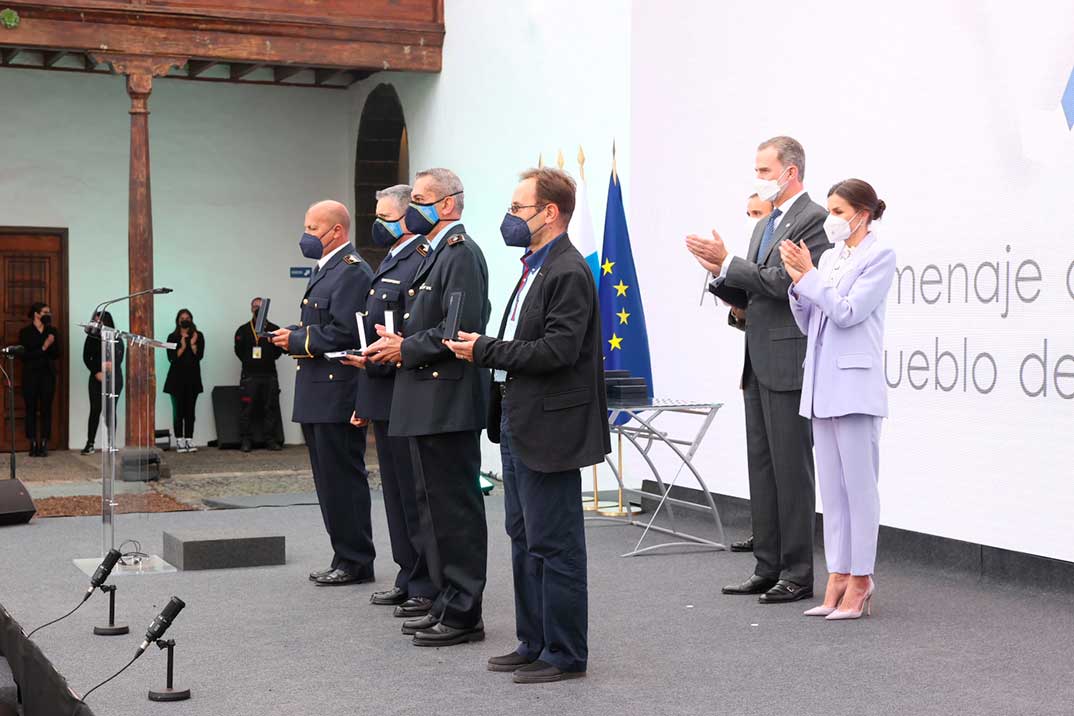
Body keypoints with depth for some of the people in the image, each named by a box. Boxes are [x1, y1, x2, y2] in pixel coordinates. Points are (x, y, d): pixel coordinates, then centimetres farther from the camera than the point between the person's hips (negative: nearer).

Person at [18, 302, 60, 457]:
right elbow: (24, 355, -8)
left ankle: (44, 444, 1)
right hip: (31, 374, -2)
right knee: (31, 409, -1)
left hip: (48, 374, 2)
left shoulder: (52, 331, 7)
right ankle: (33, 444, 2)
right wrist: (43, 348, -14)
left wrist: (51, 344, -13)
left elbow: (57, 355, 5)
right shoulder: (25, 332, 0)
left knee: (46, 409, -1)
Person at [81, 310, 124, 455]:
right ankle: (90, 444, 0)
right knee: (95, 410, -2)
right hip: (96, 378, 1)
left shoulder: (117, 339, 1)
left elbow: (119, 359, -3)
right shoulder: (92, 337, 6)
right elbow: (86, 357, 4)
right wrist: (96, 373, -7)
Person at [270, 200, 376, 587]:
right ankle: (346, 558, 20)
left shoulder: (352, 272, -13)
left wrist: (298, 340, -13)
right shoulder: (327, 269, 20)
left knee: (343, 479, -5)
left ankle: (355, 562, 3)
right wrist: (290, 336, 5)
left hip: (338, 394, -10)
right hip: (318, 396, 10)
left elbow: (343, 332, -22)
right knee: (330, 481, 13)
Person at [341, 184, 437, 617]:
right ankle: (408, 579, 24)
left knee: (415, 498, -4)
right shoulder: (390, 264, 18)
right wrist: (363, 402, 20)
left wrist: (375, 361, -21)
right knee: (396, 495, 15)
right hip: (384, 402, 10)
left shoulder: (420, 264, -14)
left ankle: (428, 588, 3)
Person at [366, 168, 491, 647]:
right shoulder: (435, 254, 18)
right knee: (435, 504, 14)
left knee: (455, 507, -5)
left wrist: (406, 347, -13)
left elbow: (460, 328, -22)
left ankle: (463, 614, 2)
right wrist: (398, 345, 5)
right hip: (427, 403, 10)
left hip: (449, 403, -10)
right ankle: (446, 604, 23)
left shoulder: (461, 253, -12)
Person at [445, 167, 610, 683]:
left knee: (554, 545, -2)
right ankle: (533, 643, 26)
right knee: (525, 540, 16)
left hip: (548, 429, -10)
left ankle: (565, 654, 8)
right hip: (519, 425, 10)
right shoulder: (534, 268, 15)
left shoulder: (568, 273, -16)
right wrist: (485, 350, 4)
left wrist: (485, 350, -16)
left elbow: (557, 350, -24)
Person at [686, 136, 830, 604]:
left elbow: (785, 283, -20)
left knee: (791, 470, -4)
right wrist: (720, 273, 1)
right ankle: (768, 568, 18)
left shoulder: (813, 221, -10)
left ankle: (797, 574, 3)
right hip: (759, 365, 9)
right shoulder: (765, 225, 19)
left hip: (790, 364, -9)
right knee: (762, 469, 11)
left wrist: (728, 263, -15)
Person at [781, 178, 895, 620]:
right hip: (822, 384, 8)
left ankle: (860, 582, 2)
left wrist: (808, 276, -10)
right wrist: (798, 283, 0)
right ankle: (838, 579, 15)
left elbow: (848, 312, -14)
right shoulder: (829, 258, 15)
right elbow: (807, 323, 15)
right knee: (832, 488, 9)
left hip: (854, 383, -8)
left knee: (858, 485, -4)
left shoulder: (879, 256, -4)